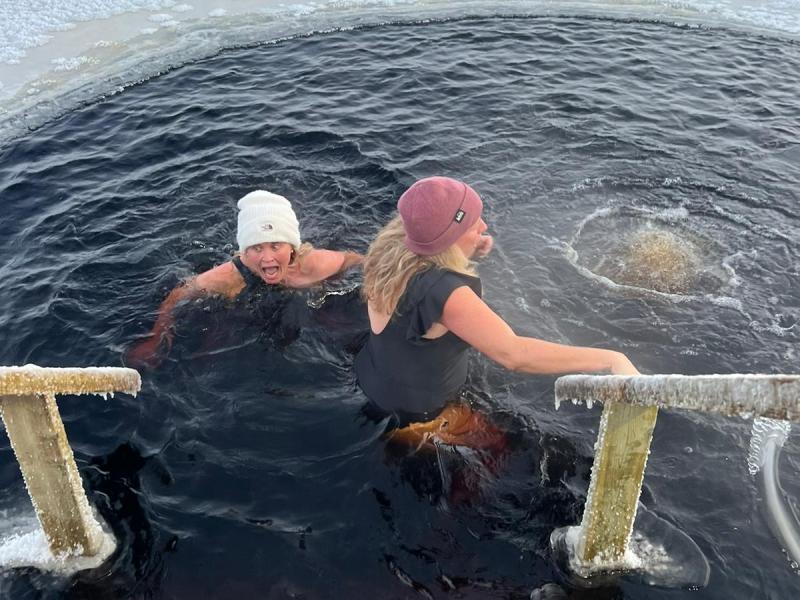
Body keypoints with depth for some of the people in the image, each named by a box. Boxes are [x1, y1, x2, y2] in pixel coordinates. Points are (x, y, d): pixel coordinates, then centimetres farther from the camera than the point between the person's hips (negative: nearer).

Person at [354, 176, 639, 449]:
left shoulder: (394, 242, -14)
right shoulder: (441, 291, -40)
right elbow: (513, 353, -44)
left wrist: (470, 254, -9)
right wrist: (611, 359, -41)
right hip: (417, 416, -8)